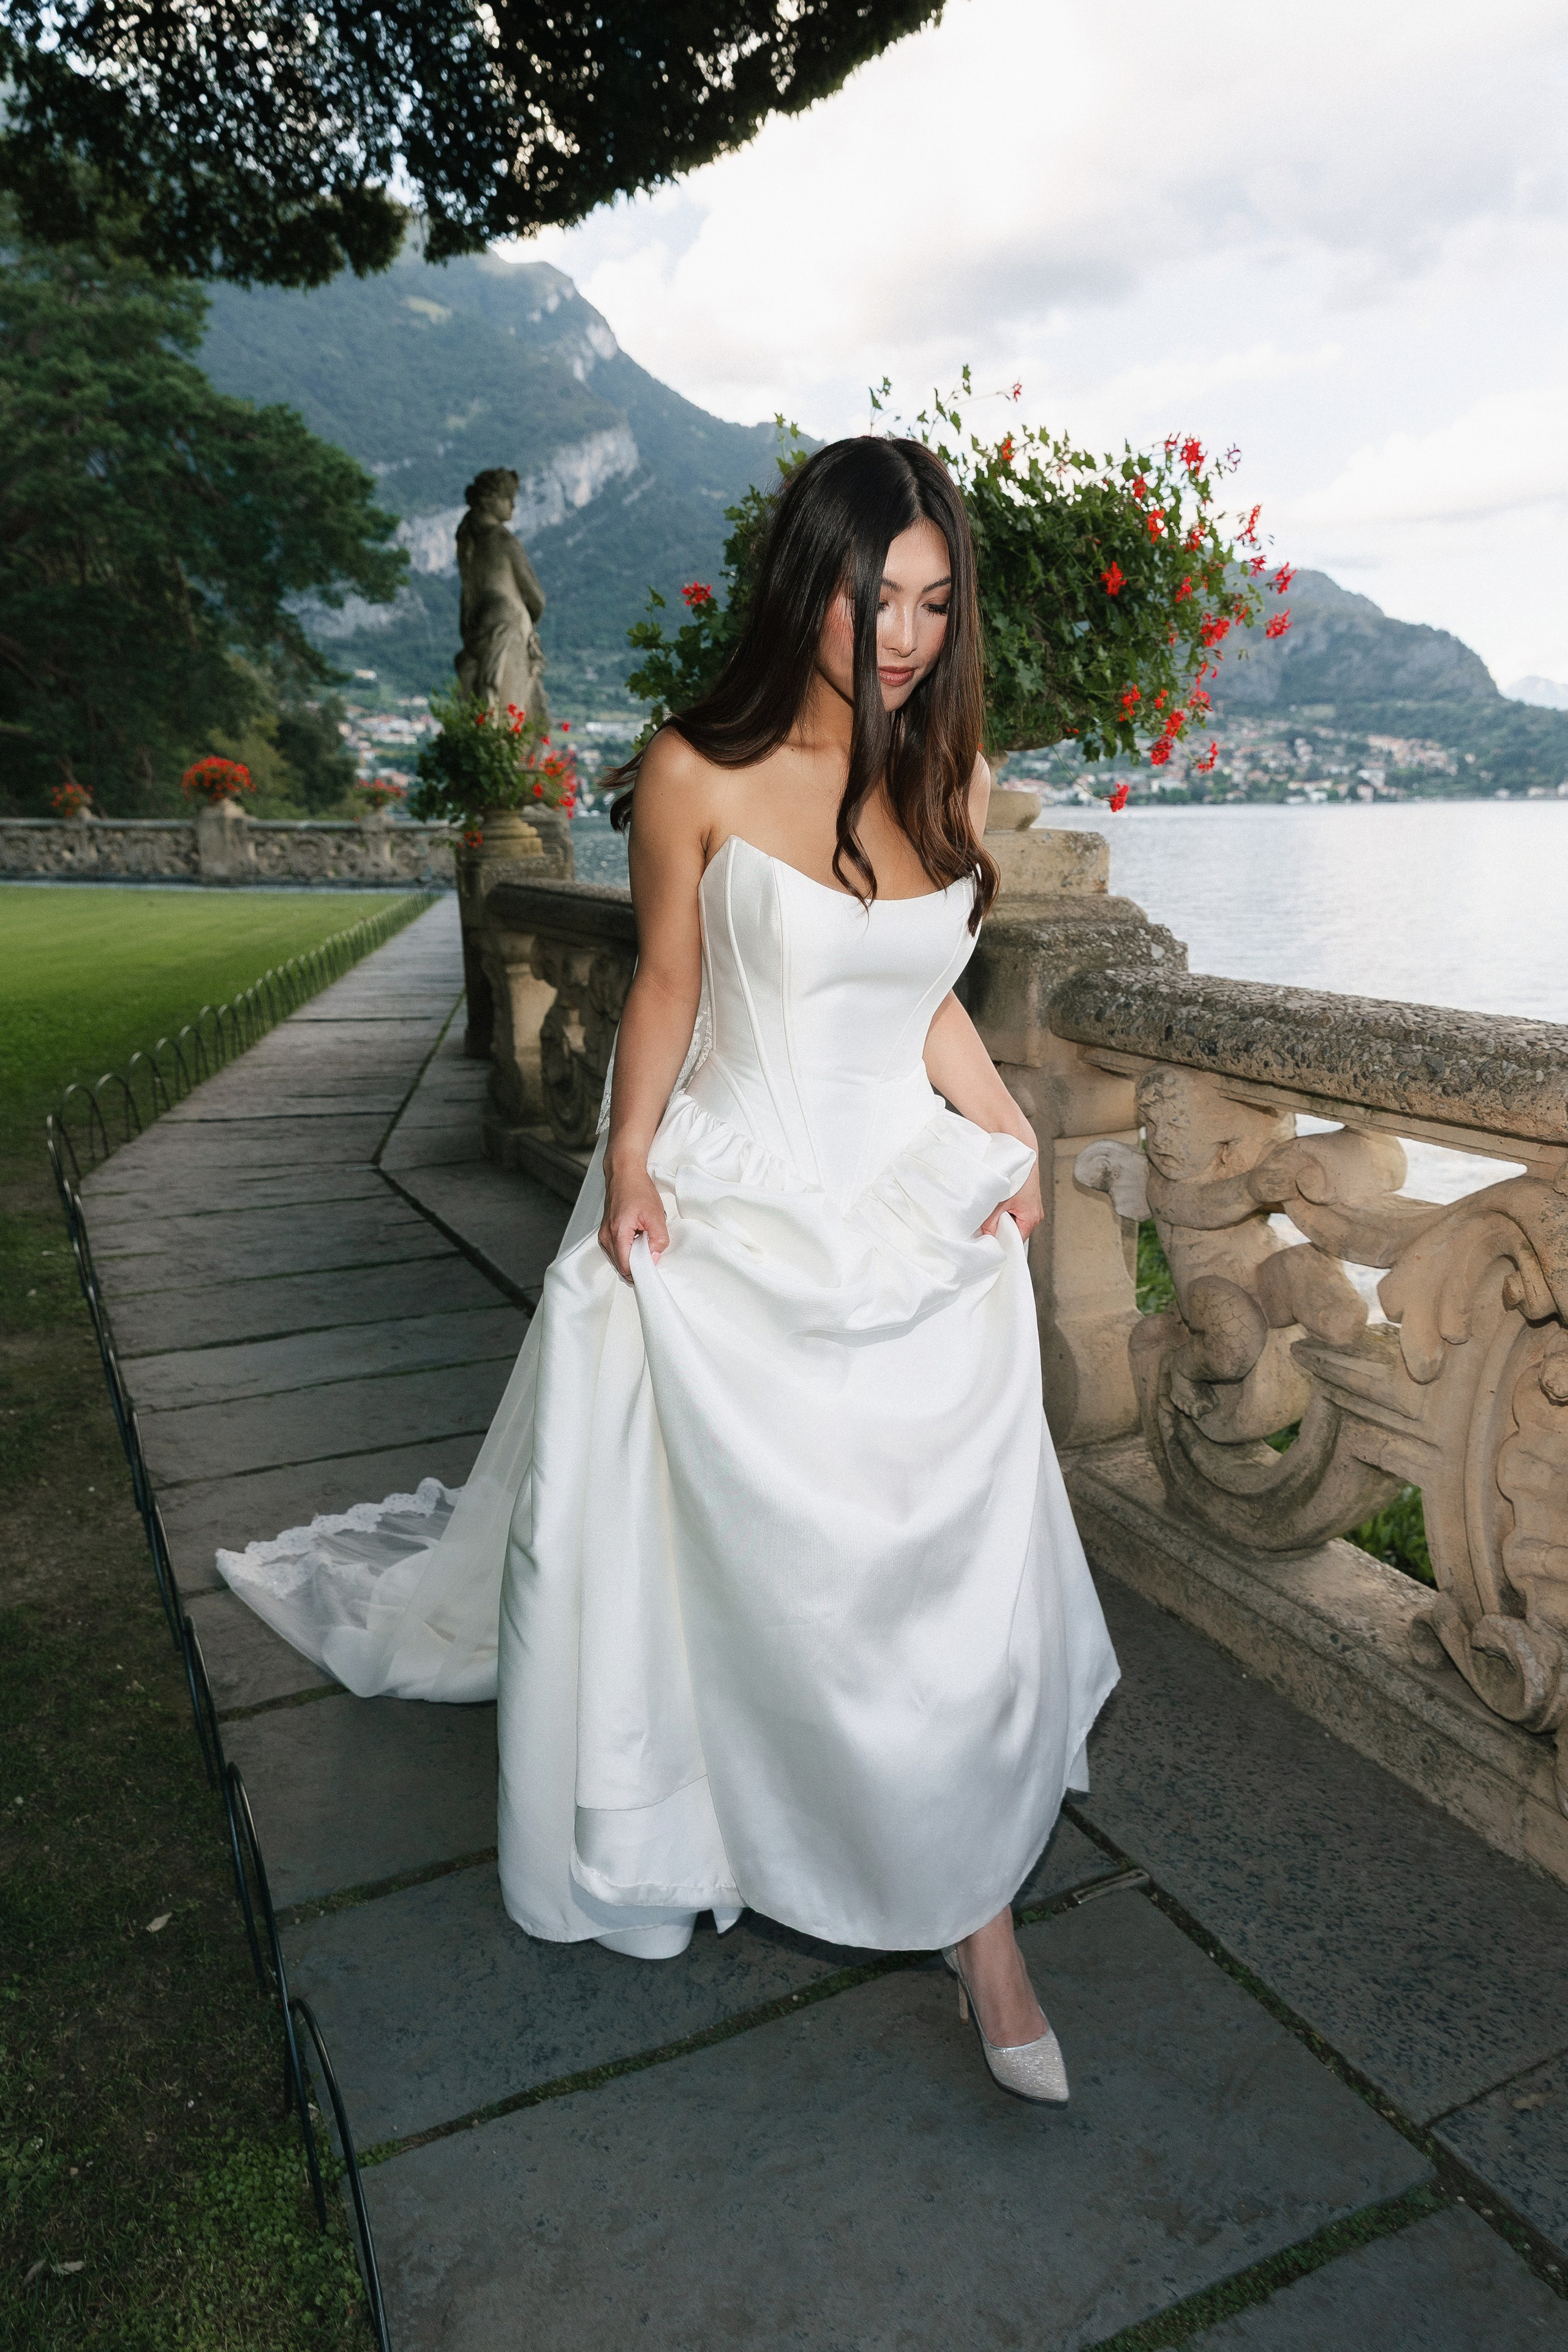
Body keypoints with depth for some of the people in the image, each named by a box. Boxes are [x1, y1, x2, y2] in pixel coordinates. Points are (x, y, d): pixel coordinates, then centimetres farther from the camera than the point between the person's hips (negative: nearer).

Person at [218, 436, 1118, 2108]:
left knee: (956, 1579, 8)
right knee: (746, 1569, 8)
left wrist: (1008, 1139, 3)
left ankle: (976, 1921, 29)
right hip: (732, 1224, -3)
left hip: (921, 1221, 4)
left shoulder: (949, 775, 2)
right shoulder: (699, 776, -10)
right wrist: (628, 1164, -9)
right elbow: (666, 989, -2)